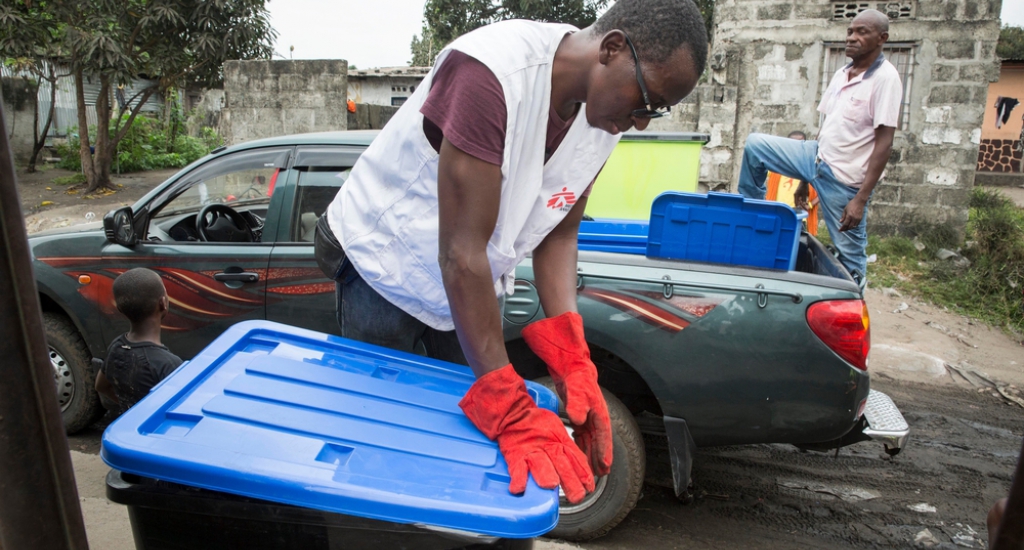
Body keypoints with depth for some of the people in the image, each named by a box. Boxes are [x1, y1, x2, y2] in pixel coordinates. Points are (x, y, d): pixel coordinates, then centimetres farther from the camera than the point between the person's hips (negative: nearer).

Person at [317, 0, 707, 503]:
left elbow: (559, 233, -7)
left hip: (474, 285, 6)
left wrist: (573, 360, -19)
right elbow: (461, 252, -37)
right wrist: (509, 408, -37)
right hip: (384, 263, -5)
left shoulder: (604, 114, -11)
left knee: (473, 428, 10)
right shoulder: (491, 71, -35)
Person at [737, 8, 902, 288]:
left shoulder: (885, 78, -14)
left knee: (849, 255, 0)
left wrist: (861, 198, -22)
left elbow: (884, 143, -18)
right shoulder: (841, 74, 9)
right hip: (818, 158, 7)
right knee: (755, 144, 2)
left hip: (844, 178, -7)